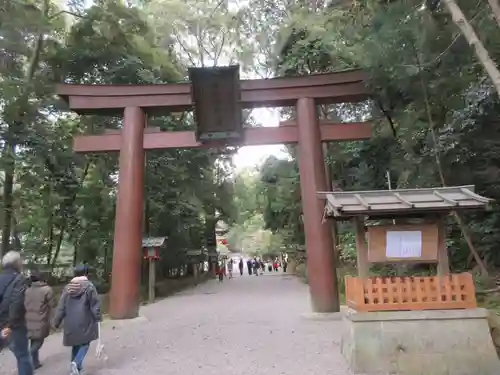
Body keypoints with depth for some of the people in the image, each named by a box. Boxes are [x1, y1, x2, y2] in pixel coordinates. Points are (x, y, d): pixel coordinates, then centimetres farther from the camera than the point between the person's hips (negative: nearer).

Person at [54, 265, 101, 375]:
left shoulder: (67, 287, 3)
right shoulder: (89, 286, -11)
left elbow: (61, 307, 6)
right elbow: (95, 304, -11)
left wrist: (57, 321, 13)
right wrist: (97, 318, 1)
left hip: (71, 323, 5)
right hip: (84, 321, -5)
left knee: (75, 344, 20)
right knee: (85, 343, 7)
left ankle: (76, 365, 26)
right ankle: (76, 362, -14)